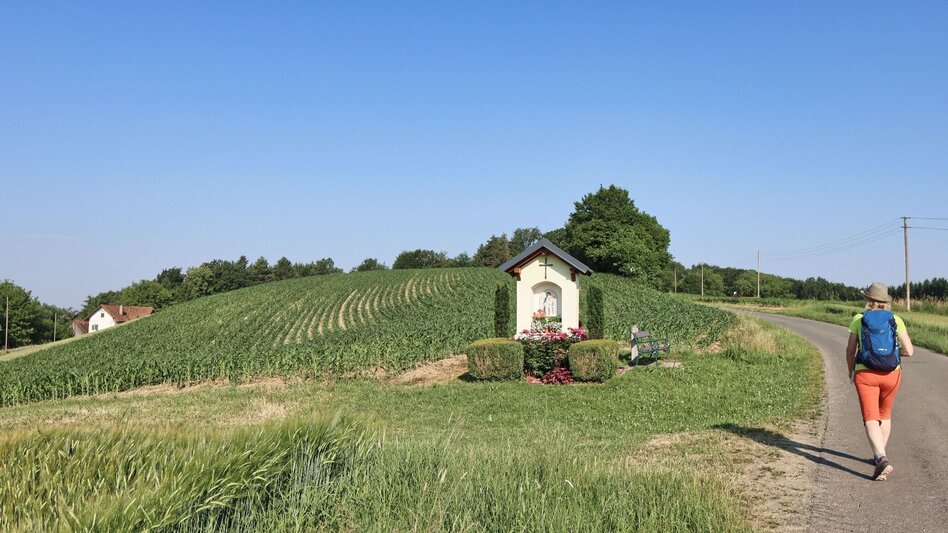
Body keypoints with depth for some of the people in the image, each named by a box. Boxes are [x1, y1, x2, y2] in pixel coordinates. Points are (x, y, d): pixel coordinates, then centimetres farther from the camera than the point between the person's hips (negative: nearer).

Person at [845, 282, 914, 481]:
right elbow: (909, 351, -2)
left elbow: (850, 351, 1)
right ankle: (879, 455, 36)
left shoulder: (858, 319, -1)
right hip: (891, 374, 3)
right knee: (885, 414, 24)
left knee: (871, 419, -6)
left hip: (865, 374, -3)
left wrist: (851, 371, 18)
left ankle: (882, 460, -26)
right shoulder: (895, 320, 2)